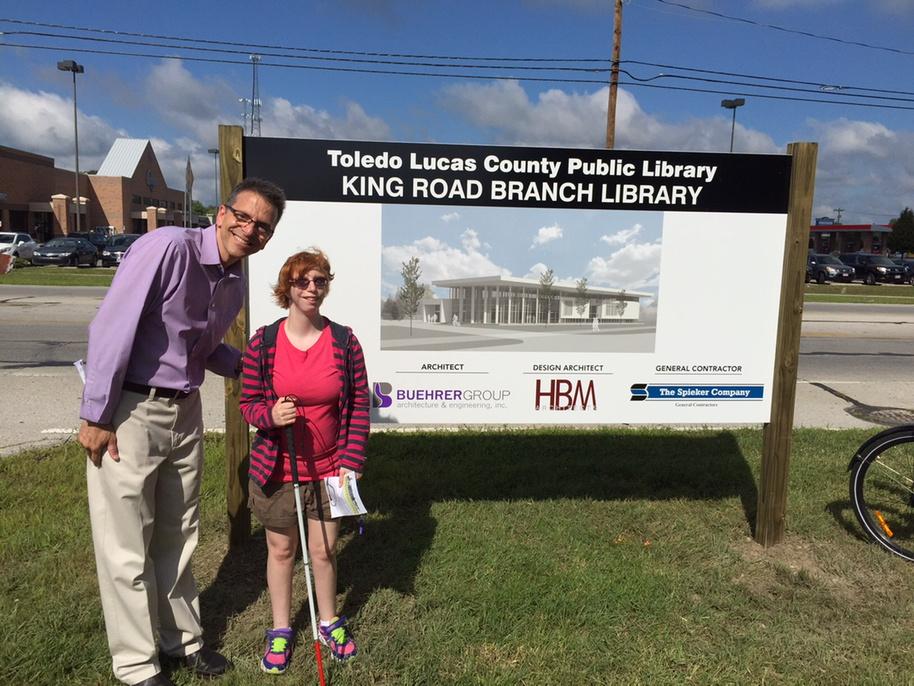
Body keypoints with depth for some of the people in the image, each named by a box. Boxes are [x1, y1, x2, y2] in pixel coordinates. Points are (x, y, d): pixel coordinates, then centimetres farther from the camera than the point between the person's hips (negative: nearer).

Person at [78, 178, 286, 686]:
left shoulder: (237, 284, 6)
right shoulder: (169, 247, -19)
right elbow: (112, 328, -19)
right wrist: (96, 416, -17)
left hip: (185, 413, 7)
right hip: (130, 412, -7)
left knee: (178, 538, 19)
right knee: (128, 549, 6)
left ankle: (182, 639, 37)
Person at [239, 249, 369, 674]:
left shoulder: (344, 341, -7)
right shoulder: (263, 343, -8)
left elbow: (359, 405, -3)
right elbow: (247, 403, 0)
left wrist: (351, 462, -6)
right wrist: (270, 415, -23)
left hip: (328, 468, 0)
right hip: (276, 468, 0)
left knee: (324, 551, 12)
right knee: (280, 550, 15)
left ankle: (330, 622, 37)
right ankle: (281, 629, 36)